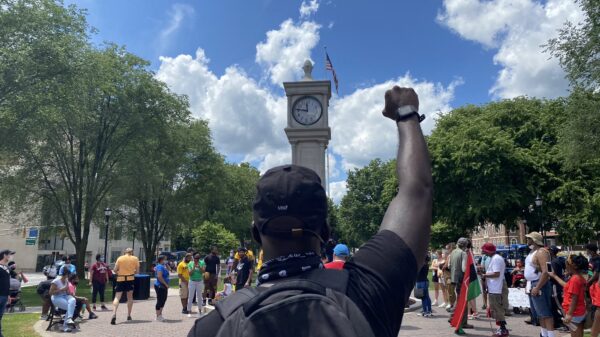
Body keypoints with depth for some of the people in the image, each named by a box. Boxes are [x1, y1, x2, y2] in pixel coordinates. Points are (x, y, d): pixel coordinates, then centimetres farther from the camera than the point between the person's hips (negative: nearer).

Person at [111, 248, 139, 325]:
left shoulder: (120, 258, 5)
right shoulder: (135, 258, 5)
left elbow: (115, 270, 0)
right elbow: (137, 270, 3)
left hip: (120, 279, 0)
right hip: (130, 279, 0)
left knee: (117, 297, -2)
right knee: (130, 297, 15)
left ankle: (114, 314, -21)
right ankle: (129, 315, 18)